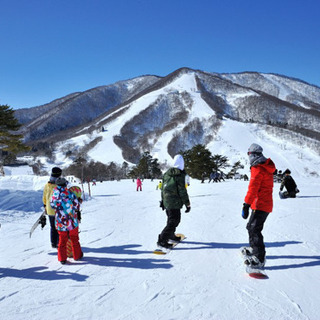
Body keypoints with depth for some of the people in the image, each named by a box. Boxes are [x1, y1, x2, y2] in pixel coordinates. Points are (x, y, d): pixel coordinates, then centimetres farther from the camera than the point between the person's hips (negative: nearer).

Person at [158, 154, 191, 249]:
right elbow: (182, 191, -15)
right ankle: (162, 240, -9)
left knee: (171, 219, 24)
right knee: (174, 221, -4)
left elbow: (163, 188, 15)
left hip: (166, 201, 8)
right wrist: (187, 204, -8)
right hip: (174, 203, -8)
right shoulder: (180, 175, -15)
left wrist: (162, 200, 26)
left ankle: (171, 236, 38)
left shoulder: (166, 173, 8)